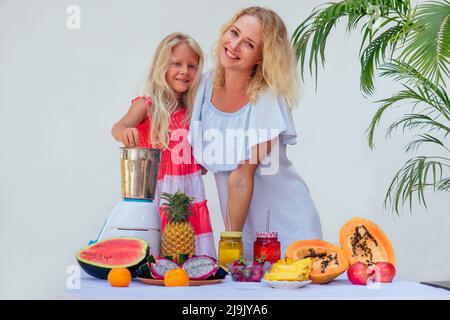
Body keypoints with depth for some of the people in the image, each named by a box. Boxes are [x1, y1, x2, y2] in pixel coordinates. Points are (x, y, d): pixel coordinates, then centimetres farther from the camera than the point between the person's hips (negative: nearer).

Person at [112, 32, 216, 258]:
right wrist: (124, 132, -44)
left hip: (190, 191, 4)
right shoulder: (146, 104, -3)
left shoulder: (193, 112, 12)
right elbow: (119, 126, -22)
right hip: (156, 192, -4)